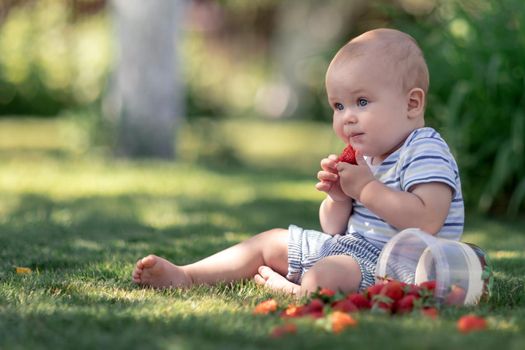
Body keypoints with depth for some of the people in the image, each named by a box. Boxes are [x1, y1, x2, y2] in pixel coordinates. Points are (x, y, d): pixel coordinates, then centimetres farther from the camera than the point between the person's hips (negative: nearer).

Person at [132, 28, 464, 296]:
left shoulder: (426, 152, -14)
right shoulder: (364, 158, 16)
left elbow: (425, 221, -30)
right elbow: (335, 229, 17)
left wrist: (365, 188, -24)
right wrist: (339, 197, -5)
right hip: (348, 247, 11)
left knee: (323, 276, -36)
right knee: (271, 241, 15)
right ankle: (185, 276, 10)